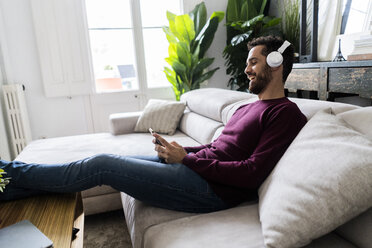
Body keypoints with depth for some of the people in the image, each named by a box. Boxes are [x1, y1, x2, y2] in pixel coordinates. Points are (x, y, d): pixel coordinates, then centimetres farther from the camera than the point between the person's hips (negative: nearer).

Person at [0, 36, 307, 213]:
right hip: (195, 167, 8)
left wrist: (186, 159, -15)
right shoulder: (248, 107, 20)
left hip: (212, 188, -8)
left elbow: (252, 173, -18)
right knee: (108, 160, 1)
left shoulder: (285, 114, -8)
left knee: (102, 164, -11)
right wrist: (182, 151, 4)